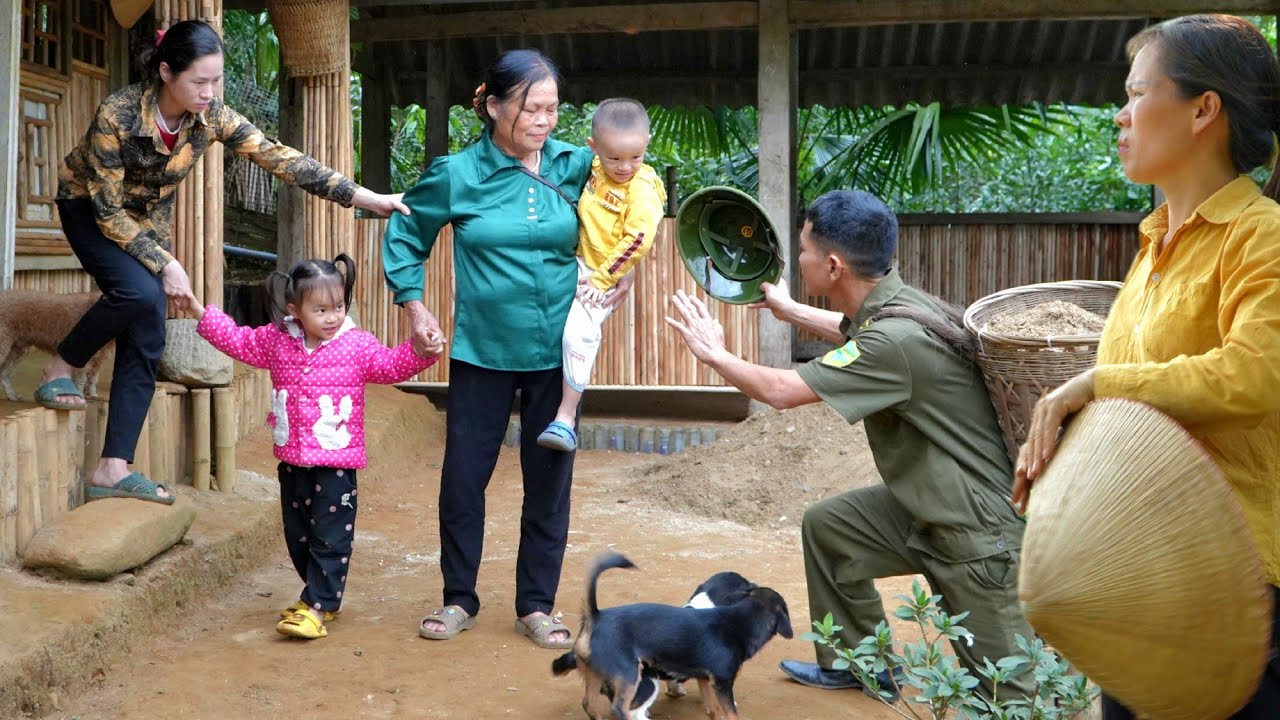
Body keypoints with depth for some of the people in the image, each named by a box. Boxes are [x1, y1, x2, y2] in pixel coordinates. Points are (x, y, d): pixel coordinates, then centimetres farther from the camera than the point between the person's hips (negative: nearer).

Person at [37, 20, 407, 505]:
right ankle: (60, 369, -5)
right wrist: (165, 265, -28)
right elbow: (108, 211, -27)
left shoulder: (212, 117, -20)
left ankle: (112, 469, -3)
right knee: (138, 292, -32)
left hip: (149, 217, 4)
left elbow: (279, 158, -21)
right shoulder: (117, 114, -32)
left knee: (146, 342, -7)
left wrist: (365, 197, -27)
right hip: (89, 208, -4)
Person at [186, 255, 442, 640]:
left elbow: (391, 364, -8)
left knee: (330, 537, -3)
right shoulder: (277, 341, 4)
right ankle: (323, 592, 31)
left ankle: (317, 606, 2)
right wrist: (200, 311, 15)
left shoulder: (358, 345, -5)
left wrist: (421, 351, -24)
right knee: (298, 535, 15)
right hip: (292, 462, 4)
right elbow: (238, 340, 16)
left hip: (336, 465, -4)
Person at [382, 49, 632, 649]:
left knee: (549, 481, 8)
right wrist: (415, 306, -1)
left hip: (558, 353, 1)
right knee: (463, 476, 6)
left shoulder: (578, 165, -1)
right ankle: (459, 599, 25)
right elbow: (404, 235, 7)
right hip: (482, 351, -1)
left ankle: (537, 606, 23)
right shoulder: (458, 173, -5)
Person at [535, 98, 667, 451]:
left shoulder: (642, 190, -18)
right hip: (579, 264, 8)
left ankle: (565, 420, -19)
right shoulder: (595, 168, 2)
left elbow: (638, 240, -22)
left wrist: (603, 278, -20)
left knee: (579, 331, -22)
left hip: (607, 276, -8)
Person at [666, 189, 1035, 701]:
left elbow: (780, 391, -25)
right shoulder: (891, 302, 0)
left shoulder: (897, 341, -30)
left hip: (978, 531, -9)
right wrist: (790, 310, 34)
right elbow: (858, 334, 27)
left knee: (1010, 692, -2)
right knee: (826, 525, 16)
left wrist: (714, 354, -7)